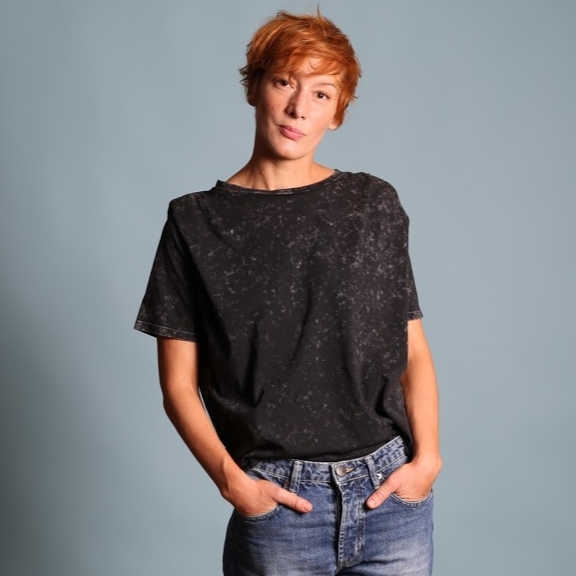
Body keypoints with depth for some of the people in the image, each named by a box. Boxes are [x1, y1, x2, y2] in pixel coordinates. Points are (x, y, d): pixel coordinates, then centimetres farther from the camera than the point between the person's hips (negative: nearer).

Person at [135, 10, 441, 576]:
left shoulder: (374, 205, 5)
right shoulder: (196, 222, 0)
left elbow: (413, 349, 7)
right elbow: (179, 383, 0)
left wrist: (426, 457, -5)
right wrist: (231, 479, -11)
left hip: (393, 489, 2)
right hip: (280, 503, -2)